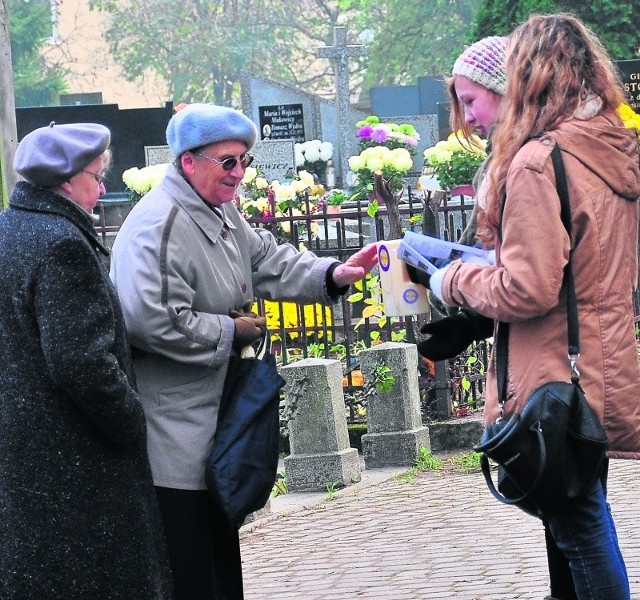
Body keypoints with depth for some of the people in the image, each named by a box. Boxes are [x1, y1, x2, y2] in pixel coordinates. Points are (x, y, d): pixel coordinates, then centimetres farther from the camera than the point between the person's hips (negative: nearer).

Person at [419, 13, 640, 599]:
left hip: (558, 385, -8)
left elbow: (527, 291, -20)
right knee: (585, 521, 17)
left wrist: (454, 281, -3)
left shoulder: (539, 161, -18)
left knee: (582, 531, -2)